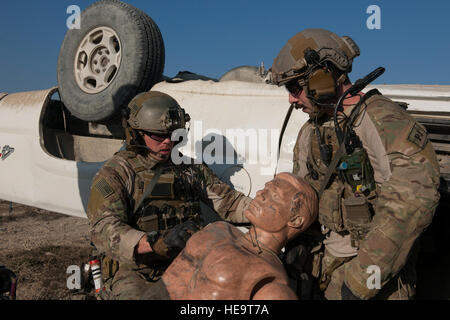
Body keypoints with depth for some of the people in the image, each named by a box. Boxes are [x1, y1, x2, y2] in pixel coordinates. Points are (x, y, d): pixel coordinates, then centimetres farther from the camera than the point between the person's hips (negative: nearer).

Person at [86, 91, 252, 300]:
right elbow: (104, 232, -17)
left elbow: (227, 201, 13)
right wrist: (157, 243, -33)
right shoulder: (114, 174, -3)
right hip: (134, 273, -4)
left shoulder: (189, 169, 12)